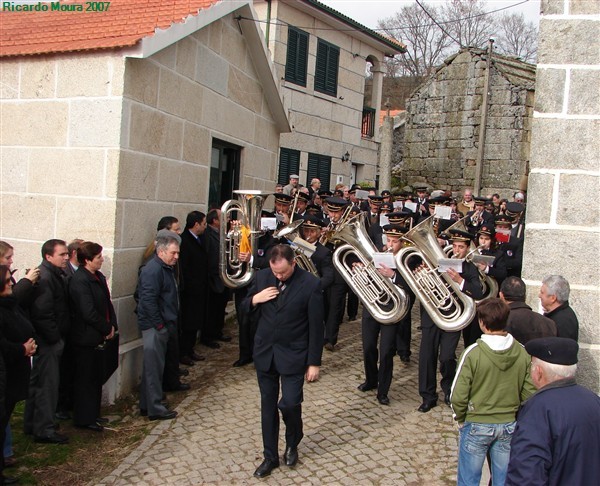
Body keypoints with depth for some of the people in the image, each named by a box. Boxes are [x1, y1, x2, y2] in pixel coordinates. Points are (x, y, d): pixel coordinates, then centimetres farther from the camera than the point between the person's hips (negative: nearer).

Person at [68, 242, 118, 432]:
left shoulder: (99, 277, 8)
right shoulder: (80, 280, -21)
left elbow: (107, 303, 13)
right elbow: (89, 313, -25)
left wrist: (112, 325, -1)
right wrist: (107, 328, -13)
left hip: (98, 338, 9)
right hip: (85, 339, -9)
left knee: (97, 378, 19)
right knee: (85, 379, 4)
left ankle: (93, 414, 33)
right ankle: (84, 419, 17)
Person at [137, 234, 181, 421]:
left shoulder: (166, 268, 14)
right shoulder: (153, 270, -19)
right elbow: (148, 300, -24)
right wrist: (159, 324, -20)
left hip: (161, 325, 10)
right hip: (154, 326, -10)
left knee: (154, 366, 16)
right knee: (154, 367, -2)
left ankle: (146, 405, 27)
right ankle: (155, 409, 7)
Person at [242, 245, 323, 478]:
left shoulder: (310, 284, -13)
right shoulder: (262, 277, -2)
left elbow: (316, 327, -9)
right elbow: (246, 308, 11)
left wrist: (314, 363, -8)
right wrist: (255, 299, -13)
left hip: (293, 355, -3)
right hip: (264, 352, 4)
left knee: (289, 403, -8)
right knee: (268, 404, 11)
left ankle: (292, 444, 24)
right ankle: (270, 456, 27)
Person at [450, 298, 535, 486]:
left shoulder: (473, 353, -20)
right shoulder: (522, 353, -9)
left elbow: (458, 396, -16)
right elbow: (529, 393, -4)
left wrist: (460, 419, 1)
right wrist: (515, 415, 13)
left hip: (477, 425, -3)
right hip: (510, 426, 4)